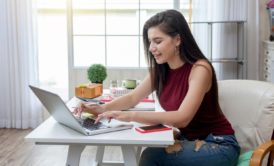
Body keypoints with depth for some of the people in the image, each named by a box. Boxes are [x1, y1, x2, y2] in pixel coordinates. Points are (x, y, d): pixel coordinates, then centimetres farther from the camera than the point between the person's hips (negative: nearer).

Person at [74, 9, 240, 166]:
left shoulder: (200, 69, -21)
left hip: (219, 145, -6)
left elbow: (182, 118, -32)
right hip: (187, 141, 6)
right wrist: (103, 108, -12)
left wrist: (130, 116, -39)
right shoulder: (160, 70, 0)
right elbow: (132, 98, 7)